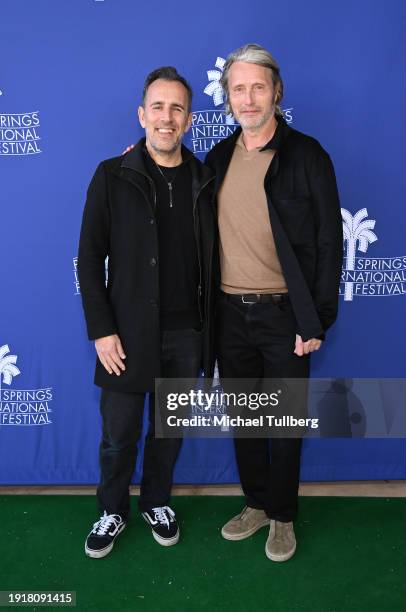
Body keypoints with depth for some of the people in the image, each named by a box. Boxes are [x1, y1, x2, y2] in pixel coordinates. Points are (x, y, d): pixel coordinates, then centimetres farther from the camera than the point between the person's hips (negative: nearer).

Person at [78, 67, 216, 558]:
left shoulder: (204, 181, 3)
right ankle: (112, 511, 37)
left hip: (186, 334, 3)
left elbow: (211, 260, 7)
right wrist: (101, 330, -10)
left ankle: (156, 502, 42)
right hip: (129, 334, -2)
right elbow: (89, 257, -5)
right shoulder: (112, 176, -4)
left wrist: (210, 328, 3)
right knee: (119, 435, 11)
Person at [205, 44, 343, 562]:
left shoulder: (306, 156, -6)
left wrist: (317, 322, -10)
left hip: (284, 313, -4)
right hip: (229, 312, 4)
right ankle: (255, 505, 37)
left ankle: (282, 517, 32)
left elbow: (328, 243, -7)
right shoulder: (217, 159, 7)